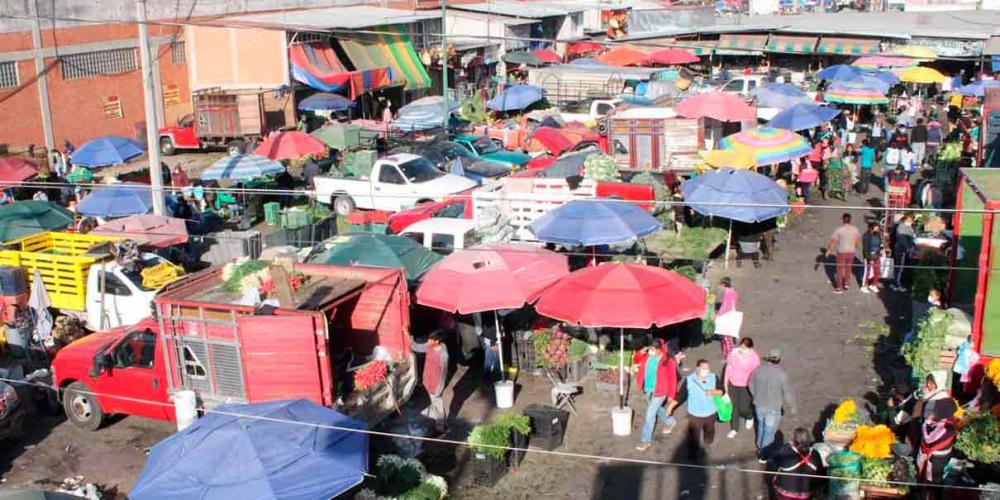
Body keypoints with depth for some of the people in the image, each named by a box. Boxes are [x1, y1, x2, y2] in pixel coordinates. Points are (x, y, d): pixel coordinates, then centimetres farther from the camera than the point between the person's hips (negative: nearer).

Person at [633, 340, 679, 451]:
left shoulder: (668, 361, -24)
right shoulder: (647, 356, -8)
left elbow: (672, 379, -15)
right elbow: (635, 361, 7)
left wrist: (671, 396, -10)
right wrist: (640, 353, -15)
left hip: (659, 392, -7)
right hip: (648, 389, 7)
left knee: (649, 415, -3)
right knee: (657, 410, 28)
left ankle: (646, 441, 11)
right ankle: (670, 422, 56)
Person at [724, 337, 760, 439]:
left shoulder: (754, 358, -21)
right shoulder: (734, 353, -13)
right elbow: (729, 367, -1)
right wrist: (725, 382, 4)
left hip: (746, 386, -3)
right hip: (733, 384, 3)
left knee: (744, 407, 4)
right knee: (734, 406, 13)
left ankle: (749, 417, 42)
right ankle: (734, 429, 31)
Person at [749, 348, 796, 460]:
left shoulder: (758, 369, -12)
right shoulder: (781, 374, -25)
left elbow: (751, 385, 3)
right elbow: (787, 393, -14)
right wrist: (791, 407, 4)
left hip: (759, 405, 5)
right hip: (773, 408, -5)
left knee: (761, 426, 27)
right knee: (769, 431, 12)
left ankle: (760, 448, 45)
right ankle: (764, 454, 23)